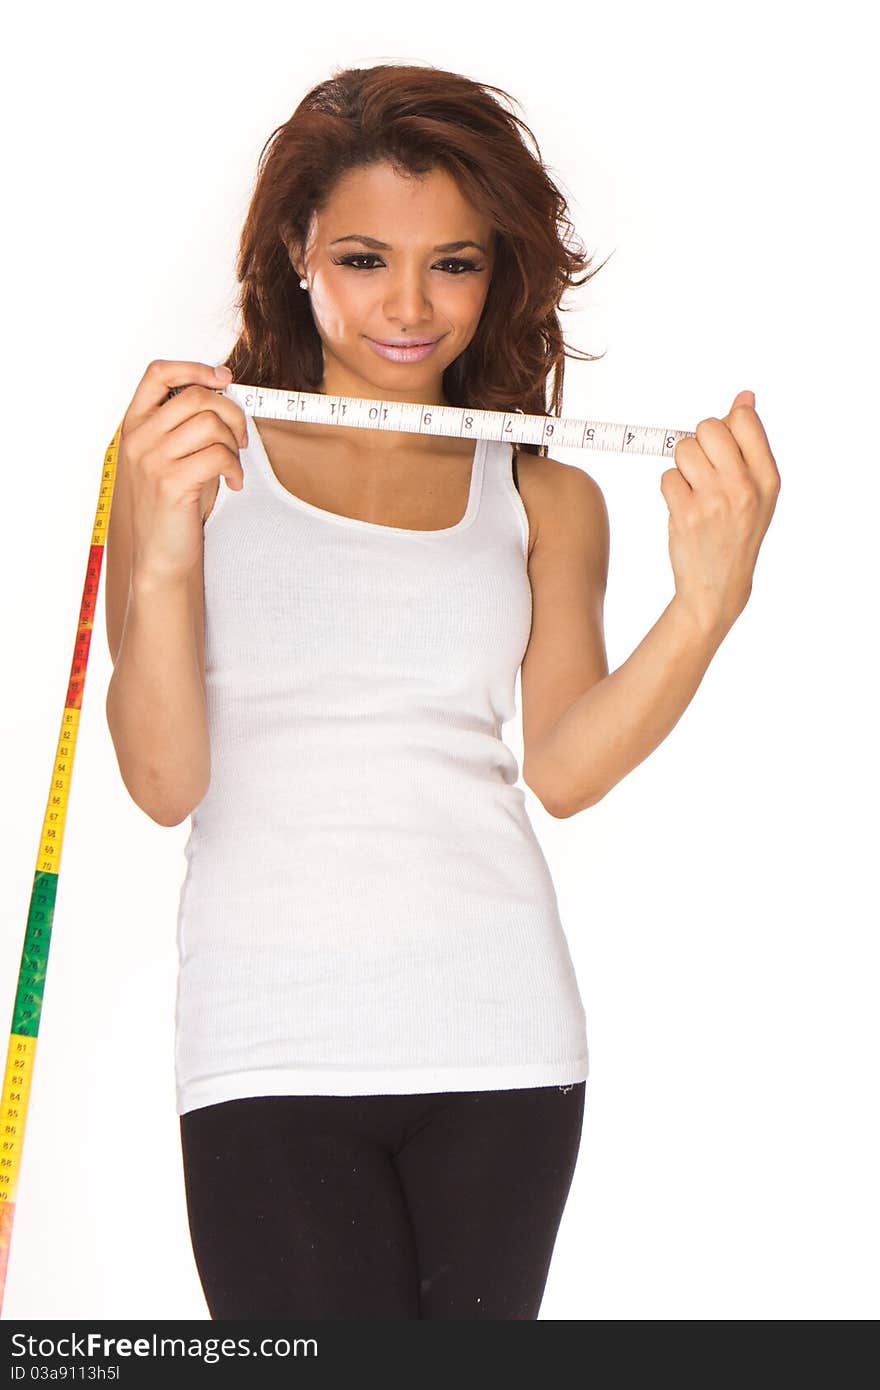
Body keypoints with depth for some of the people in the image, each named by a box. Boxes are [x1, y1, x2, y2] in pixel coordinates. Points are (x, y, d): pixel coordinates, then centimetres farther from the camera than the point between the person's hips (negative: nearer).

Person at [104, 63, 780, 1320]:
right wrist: (162, 554, -16)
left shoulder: (544, 497, 12)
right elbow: (164, 782, -2)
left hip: (501, 1035, 2)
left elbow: (561, 771, -1)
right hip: (272, 1047, -2)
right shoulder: (189, 456, 6)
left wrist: (709, 601, -14)